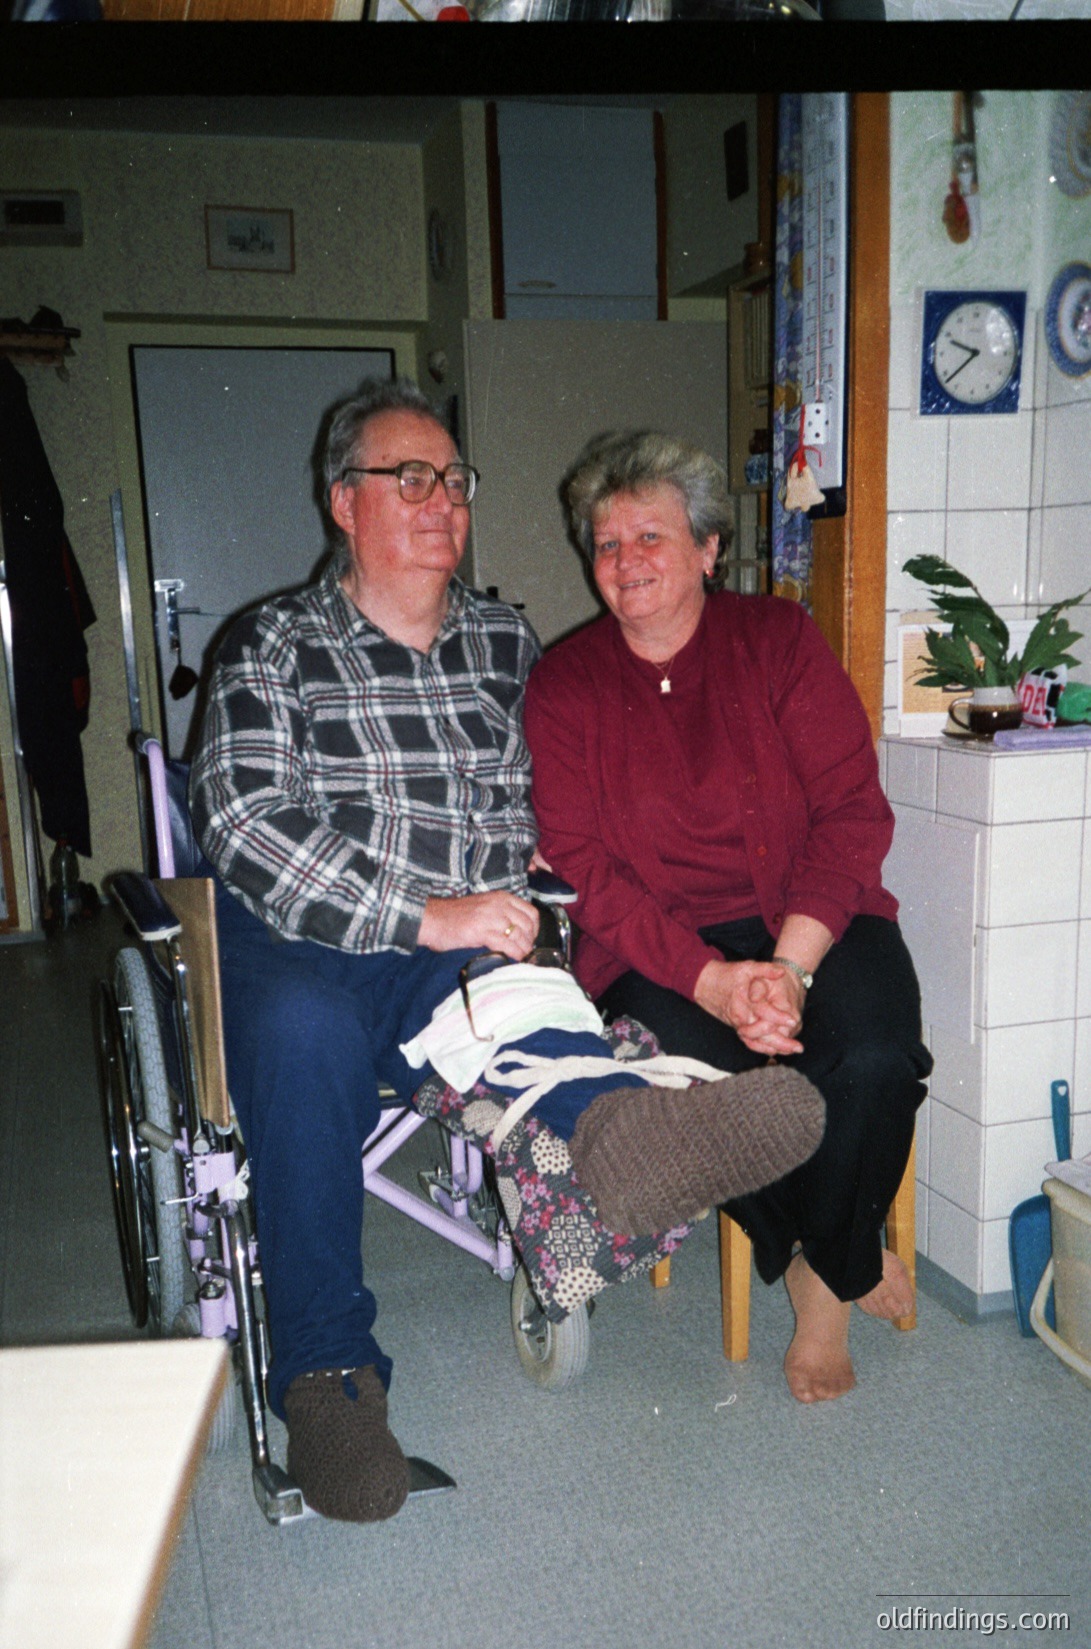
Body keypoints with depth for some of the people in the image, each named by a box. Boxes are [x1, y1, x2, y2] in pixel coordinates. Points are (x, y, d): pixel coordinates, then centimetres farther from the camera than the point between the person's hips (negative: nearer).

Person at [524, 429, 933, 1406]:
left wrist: (789, 965, -20)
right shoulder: (563, 683, 3)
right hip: (655, 950, 0)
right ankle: (800, 1254, 4)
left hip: (811, 922, 1)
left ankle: (831, 1272, 3)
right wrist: (711, 981, -20)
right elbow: (581, 867, -6)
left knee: (874, 1061, -28)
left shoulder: (779, 640, 4)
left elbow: (852, 812, -4)